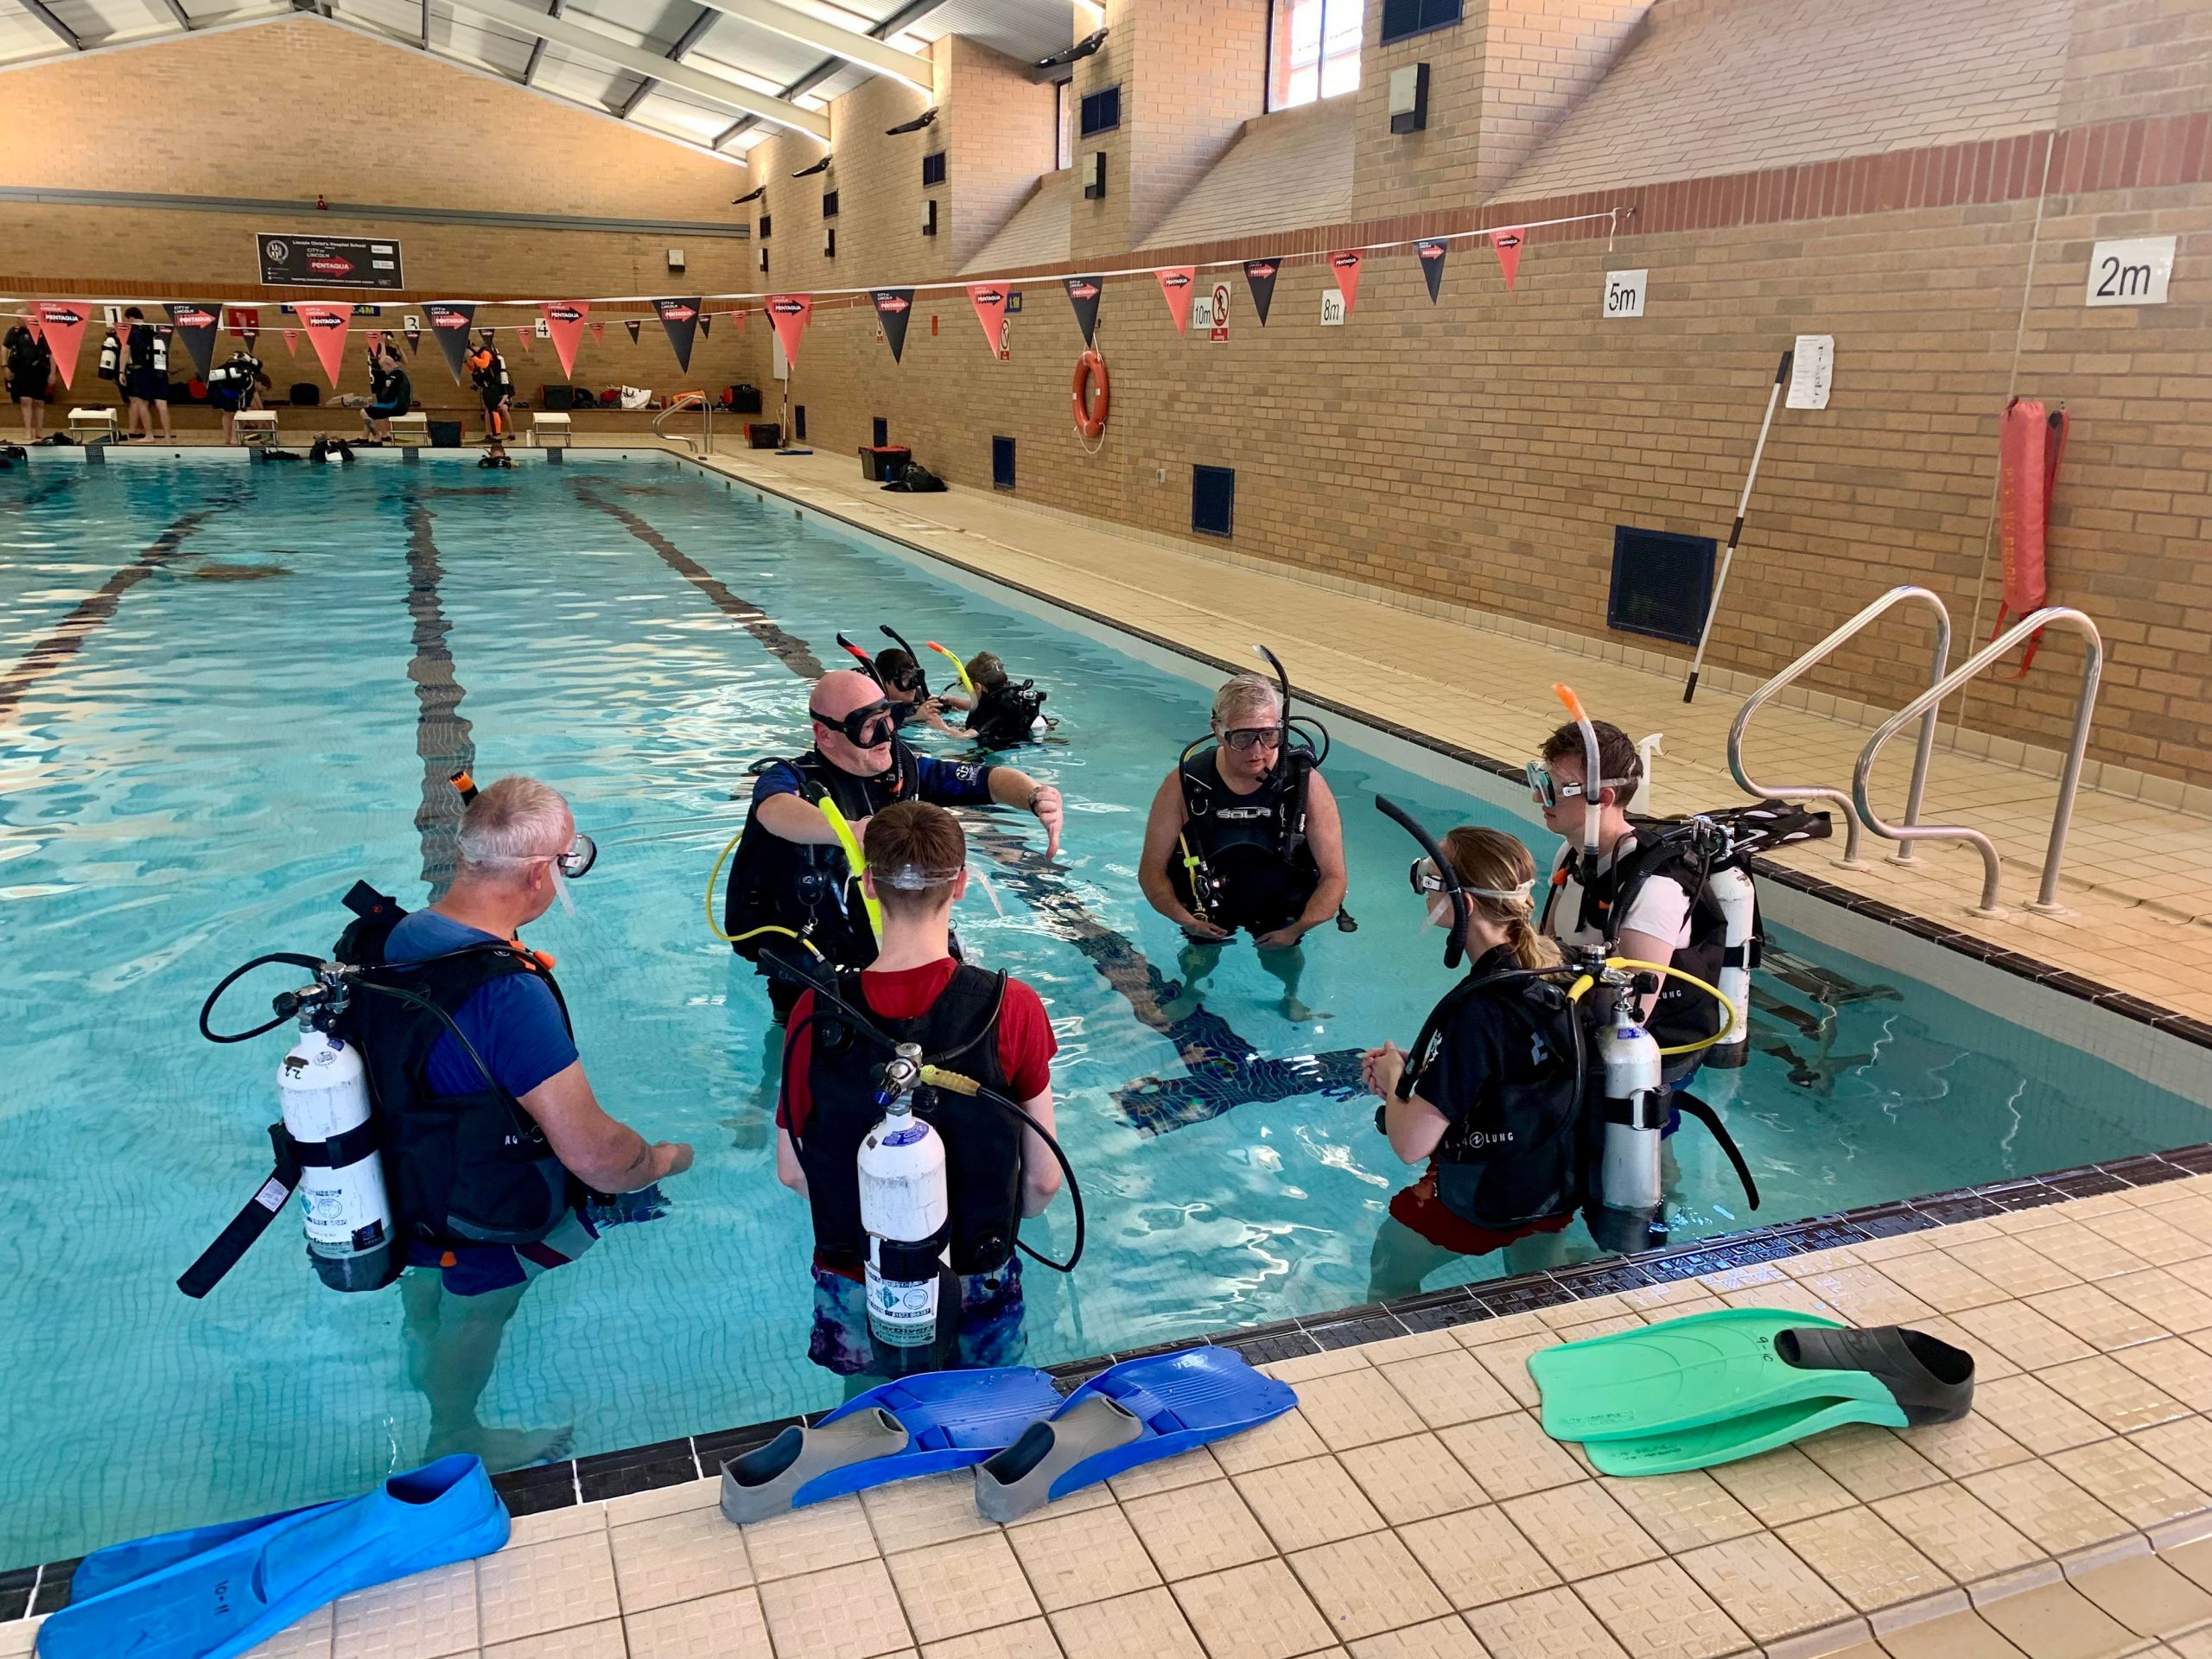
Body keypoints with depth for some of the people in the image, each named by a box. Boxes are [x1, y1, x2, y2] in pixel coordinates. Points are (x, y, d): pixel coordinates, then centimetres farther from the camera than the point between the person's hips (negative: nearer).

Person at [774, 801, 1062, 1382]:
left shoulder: (814, 1014, -17)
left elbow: (791, 1171, -4)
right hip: (975, 1284, -1)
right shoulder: (1012, 1007, -21)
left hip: (854, 1282, 1)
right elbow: (1044, 1180, -12)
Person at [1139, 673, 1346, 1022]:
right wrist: (1184, 919, -26)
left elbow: (1334, 878, -18)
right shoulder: (1184, 784, -24)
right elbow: (1152, 871, -14)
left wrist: (1297, 929, -26)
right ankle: (1189, 994, 34)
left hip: (1280, 903, 0)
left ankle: (1291, 998, 37)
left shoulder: (1306, 784, -25)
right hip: (1207, 903, 0)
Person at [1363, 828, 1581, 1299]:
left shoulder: (1475, 1007, -33)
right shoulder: (1553, 967, -9)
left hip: (1483, 1203, -7)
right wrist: (1412, 1066, 1)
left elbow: (1411, 1144, -31)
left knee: (1388, 1269, 20)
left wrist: (1394, 1078, -12)